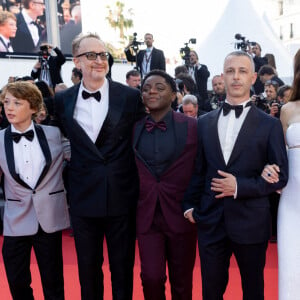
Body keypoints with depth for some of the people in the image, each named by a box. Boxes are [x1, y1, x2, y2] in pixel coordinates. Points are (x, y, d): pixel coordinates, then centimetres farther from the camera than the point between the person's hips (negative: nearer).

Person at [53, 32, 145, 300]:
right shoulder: (62, 100, 2)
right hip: (83, 197, 2)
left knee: (123, 266, 13)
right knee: (88, 267, 16)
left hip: (121, 196, -1)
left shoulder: (131, 97, -4)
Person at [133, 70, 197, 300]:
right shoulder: (133, 129, 3)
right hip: (146, 215, 2)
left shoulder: (192, 127, -5)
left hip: (180, 214, -1)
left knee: (182, 282, 13)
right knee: (151, 277, 0)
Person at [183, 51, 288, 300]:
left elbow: (280, 176, -4)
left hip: (251, 223, -2)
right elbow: (198, 170, 10)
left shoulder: (270, 125, -3)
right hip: (210, 221, 2)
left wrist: (240, 186, -15)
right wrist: (190, 204, 1)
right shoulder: (205, 122, 7)